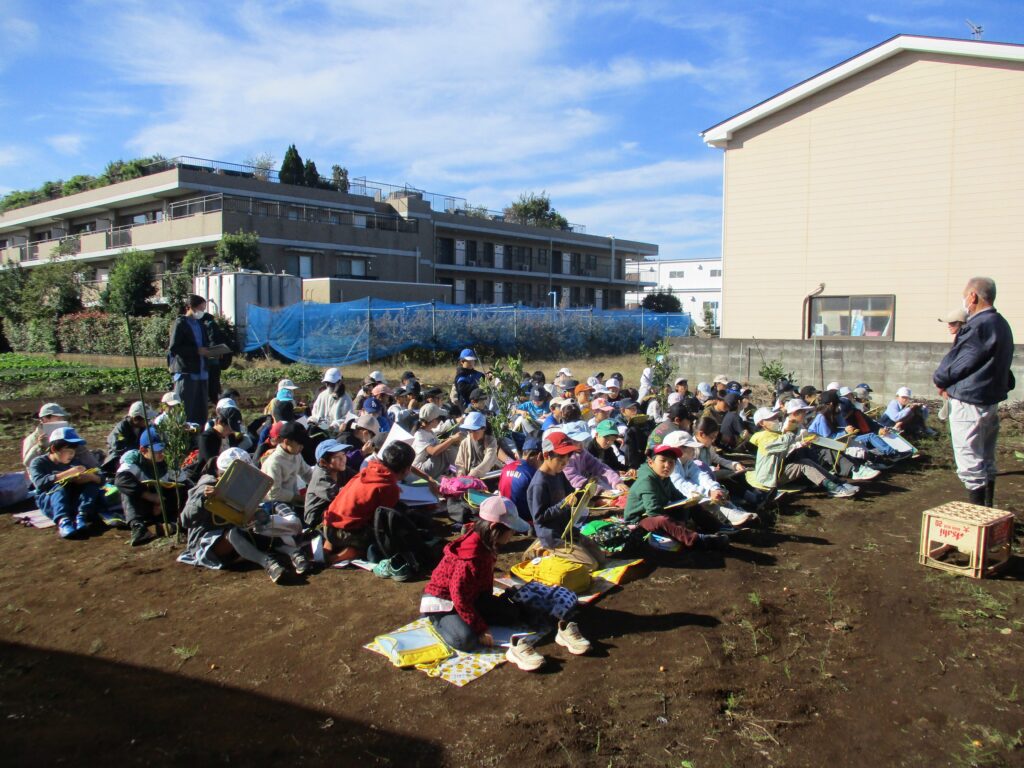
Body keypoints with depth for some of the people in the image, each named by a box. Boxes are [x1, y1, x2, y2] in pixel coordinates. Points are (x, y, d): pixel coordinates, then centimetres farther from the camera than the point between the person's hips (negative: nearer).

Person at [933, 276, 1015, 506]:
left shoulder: (979, 326, -21)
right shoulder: (1001, 324, 11)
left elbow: (958, 364, -17)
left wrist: (940, 380, 3)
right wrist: (950, 384, 8)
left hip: (969, 403, -10)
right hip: (992, 399, 10)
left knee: (971, 466, -2)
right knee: (986, 462, 19)